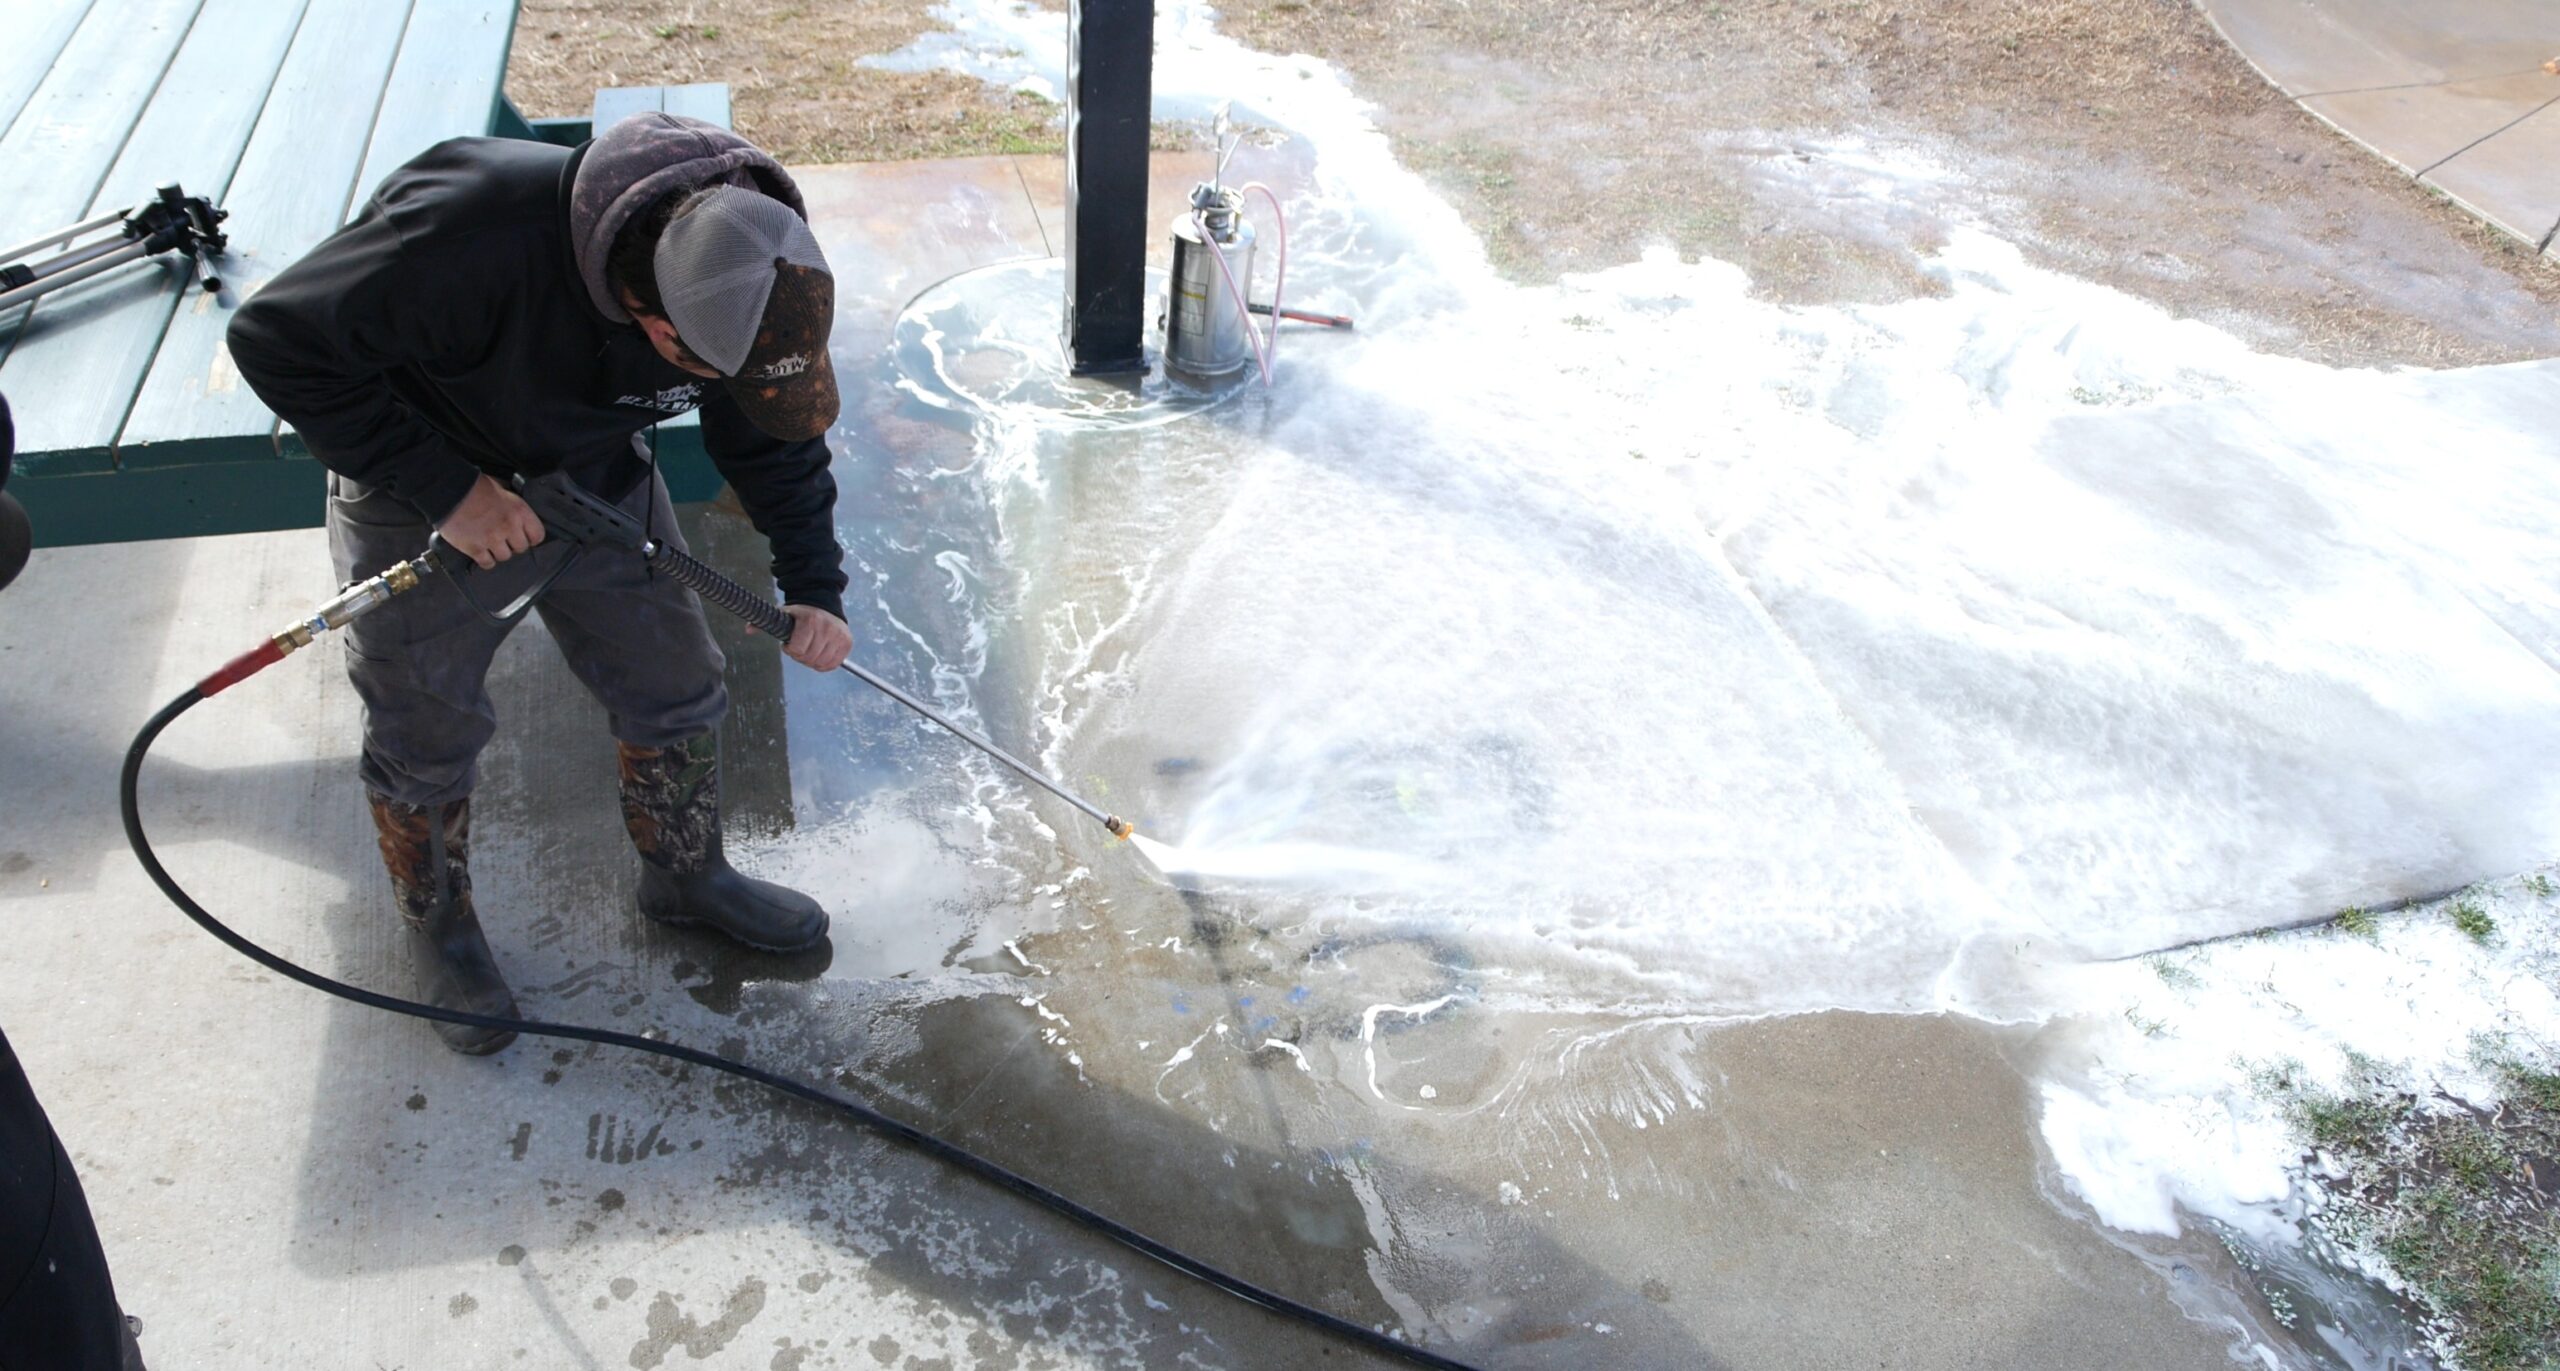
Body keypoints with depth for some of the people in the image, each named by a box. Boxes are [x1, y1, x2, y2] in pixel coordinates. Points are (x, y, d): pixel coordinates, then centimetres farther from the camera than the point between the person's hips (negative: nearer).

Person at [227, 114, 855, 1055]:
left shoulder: (750, 283, -23)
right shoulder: (471, 237, -41)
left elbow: (776, 443, -4)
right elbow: (279, 342, -29)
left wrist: (815, 590, -13)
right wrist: (445, 488, -29)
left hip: (598, 483, 4)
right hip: (424, 501, -4)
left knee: (676, 693, 11)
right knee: (427, 738, 10)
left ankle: (685, 876, 39)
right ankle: (438, 928, 38)